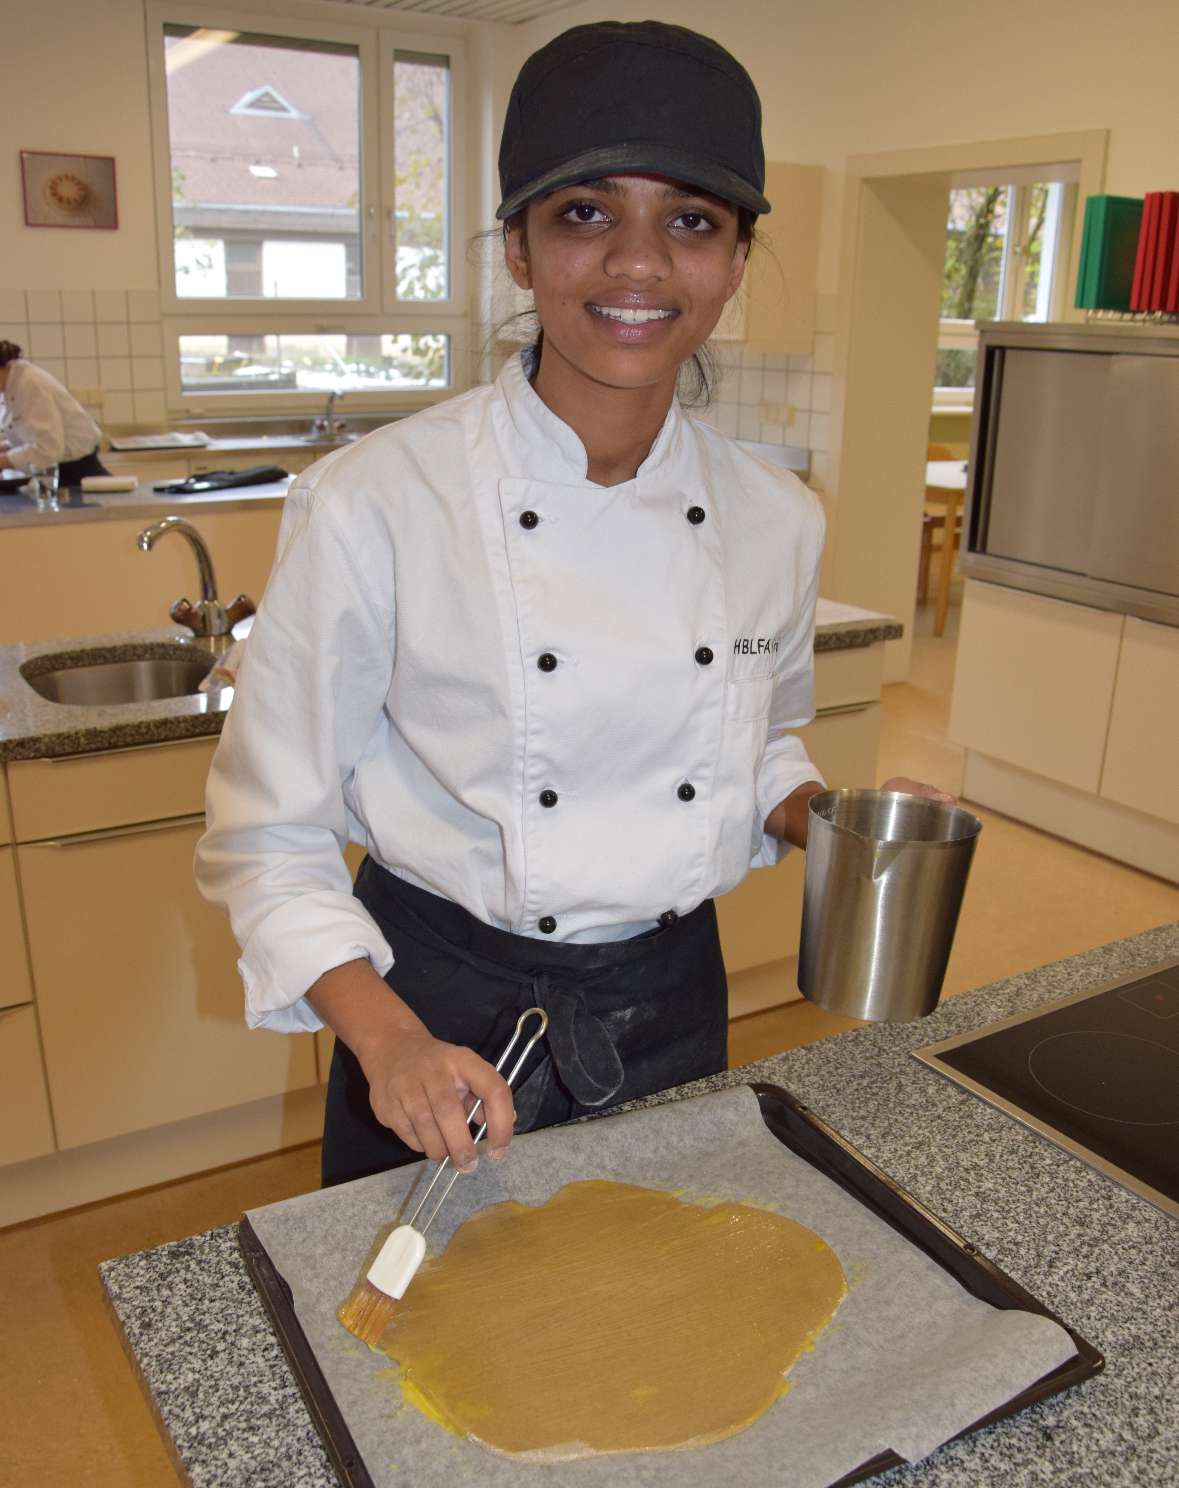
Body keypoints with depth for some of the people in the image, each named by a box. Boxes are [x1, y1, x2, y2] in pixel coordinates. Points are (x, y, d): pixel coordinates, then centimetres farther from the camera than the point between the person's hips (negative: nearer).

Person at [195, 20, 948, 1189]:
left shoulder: (773, 519, -6)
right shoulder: (372, 507, -20)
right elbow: (270, 835, -12)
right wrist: (388, 1036, -24)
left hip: (674, 1006, 4)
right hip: (442, 1015, -3)